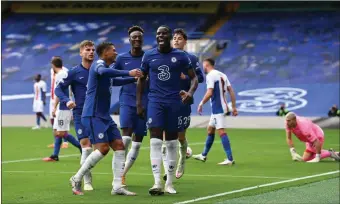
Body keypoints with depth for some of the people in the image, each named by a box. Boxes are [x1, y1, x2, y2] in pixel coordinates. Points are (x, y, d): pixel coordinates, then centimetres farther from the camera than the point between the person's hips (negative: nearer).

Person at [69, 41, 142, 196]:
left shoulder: (107, 68, 18)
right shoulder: (99, 64, -10)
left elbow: (114, 81, 41)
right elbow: (102, 72, -36)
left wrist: (135, 79, 36)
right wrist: (128, 73, -40)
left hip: (104, 116, 10)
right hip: (93, 115, -10)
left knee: (119, 146, 2)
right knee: (103, 148, -17)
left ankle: (117, 187, 2)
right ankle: (76, 179, -3)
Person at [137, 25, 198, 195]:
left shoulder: (180, 56, 0)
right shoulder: (149, 56, 4)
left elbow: (194, 77, 2)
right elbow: (141, 79, 12)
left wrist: (191, 92, -18)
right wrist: (138, 103, 6)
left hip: (174, 101, 0)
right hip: (155, 101, 0)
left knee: (171, 142, 5)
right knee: (155, 141, -12)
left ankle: (169, 183, 15)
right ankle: (157, 183, -16)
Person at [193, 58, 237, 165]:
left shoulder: (210, 76, -11)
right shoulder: (222, 75, 14)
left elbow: (209, 93, -19)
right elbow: (231, 91, 11)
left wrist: (201, 104, -8)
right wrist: (234, 107, 12)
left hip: (217, 108, -9)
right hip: (221, 107, 9)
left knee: (221, 131, -12)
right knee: (210, 130, 20)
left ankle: (230, 159, -17)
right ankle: (203, 155, 31)